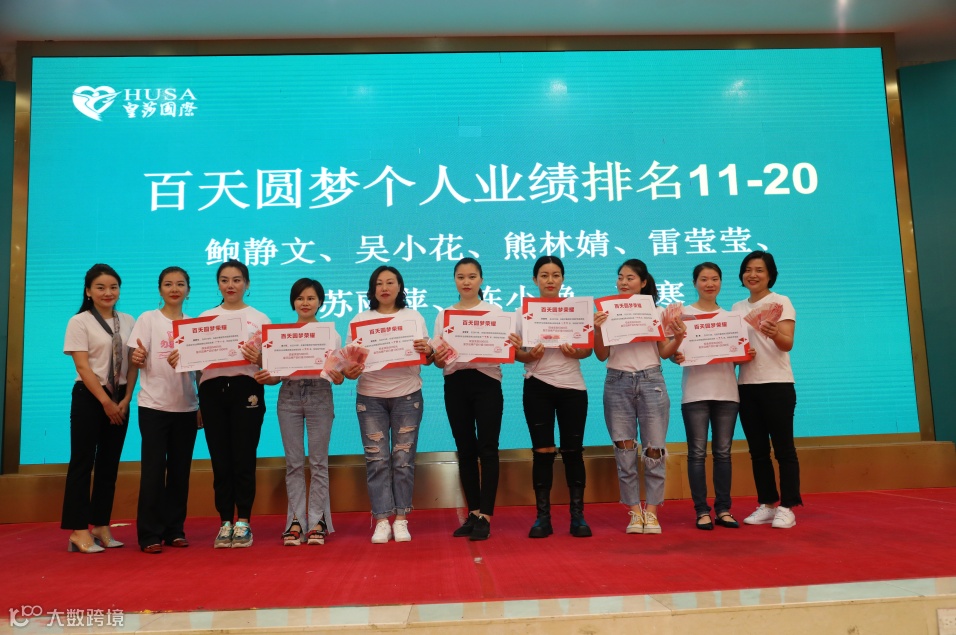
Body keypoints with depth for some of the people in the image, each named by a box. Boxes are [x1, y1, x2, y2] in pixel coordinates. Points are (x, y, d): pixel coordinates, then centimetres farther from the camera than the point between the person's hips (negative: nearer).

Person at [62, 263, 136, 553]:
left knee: (109, 463, 9)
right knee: (82, 462, -1)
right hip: (89, 397, -4)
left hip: (119, 399, 5)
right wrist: (105, 401, -15)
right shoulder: (79, 322, -5)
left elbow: (133, 364, 6)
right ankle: (79, 530, 3)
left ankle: (101, 527, 17)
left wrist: (125, 399, -4)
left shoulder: (128, 322, 7)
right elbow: (83, 367, -11)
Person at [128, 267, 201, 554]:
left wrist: (203, 406, 6)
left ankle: (174, 529, 18)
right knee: (153, 469, -3)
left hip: (186, 407, 3)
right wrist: (137, 358, -29)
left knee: (180, 470, 8)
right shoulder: (148, 319, 1)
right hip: (154, 405, -3)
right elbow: (138, 360, -5)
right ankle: (150, 534, 5)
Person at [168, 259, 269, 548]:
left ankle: (243, 522, 10)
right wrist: (178, 359, -10)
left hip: (246, 388, -2)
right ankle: (225, 522, 16)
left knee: (244, 457, -2)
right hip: (212, 389, 2)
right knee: (220, 459, 4)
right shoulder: (205, 317, 15)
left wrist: (258, 359, -17)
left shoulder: (259, 318, 9)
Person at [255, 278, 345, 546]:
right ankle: (296, 521, 9)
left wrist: (338, 377, -19)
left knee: (318, 461, 0)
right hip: (289, 396, 1)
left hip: (319, 395, -1)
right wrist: (265, 378, -13)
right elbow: (277, 374, 8)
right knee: (294, 462, 3)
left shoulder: (331, 335, 8)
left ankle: (316, 521, 7)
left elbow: (337, 374, 4)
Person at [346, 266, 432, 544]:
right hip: (370, 397, 0)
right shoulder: (360, 320, 9)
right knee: (377, 460, -1)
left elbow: (427, 358, 7)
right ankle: (382, 520, 6)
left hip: (407, 395, 0)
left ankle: (401, 519, 9)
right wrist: (350, 371, -17)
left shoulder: (414, 317, 10)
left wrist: (428, 351, -16)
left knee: (403, 459, 0)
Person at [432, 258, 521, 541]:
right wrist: (437, 358, -14)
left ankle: (485, 516, 2)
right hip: (455, 384, 3)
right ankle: (473, 513, 18)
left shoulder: (495, 312, 6)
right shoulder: (444, 315, 12)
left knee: (487, 448, -4)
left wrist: (515, 348, -21)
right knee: (465, 449, 8)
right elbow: (439, 360, 9)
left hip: (486, 381, -2)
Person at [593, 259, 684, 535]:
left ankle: (652, 511, 12)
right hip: (617, 383, 1)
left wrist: (678, 337, -12)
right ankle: (635, 511, 13)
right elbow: (602, 355, 3)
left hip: (650, 381, 0)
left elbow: (664, 352, 6)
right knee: (624, 449, 3)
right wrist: (597, 329, -12)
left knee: (653, 449, 1)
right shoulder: (607, 312, 5)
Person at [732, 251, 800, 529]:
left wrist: (774, 333, -36)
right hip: (746, 385, 5)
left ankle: (786, 508, 4)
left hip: (777, 384, -5)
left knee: (783, 447, -2)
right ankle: (767, 505, 17)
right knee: (758, 449, 8)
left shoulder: (781, 302, -2)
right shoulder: (737, 308, 14)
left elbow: (788, 343, -14)